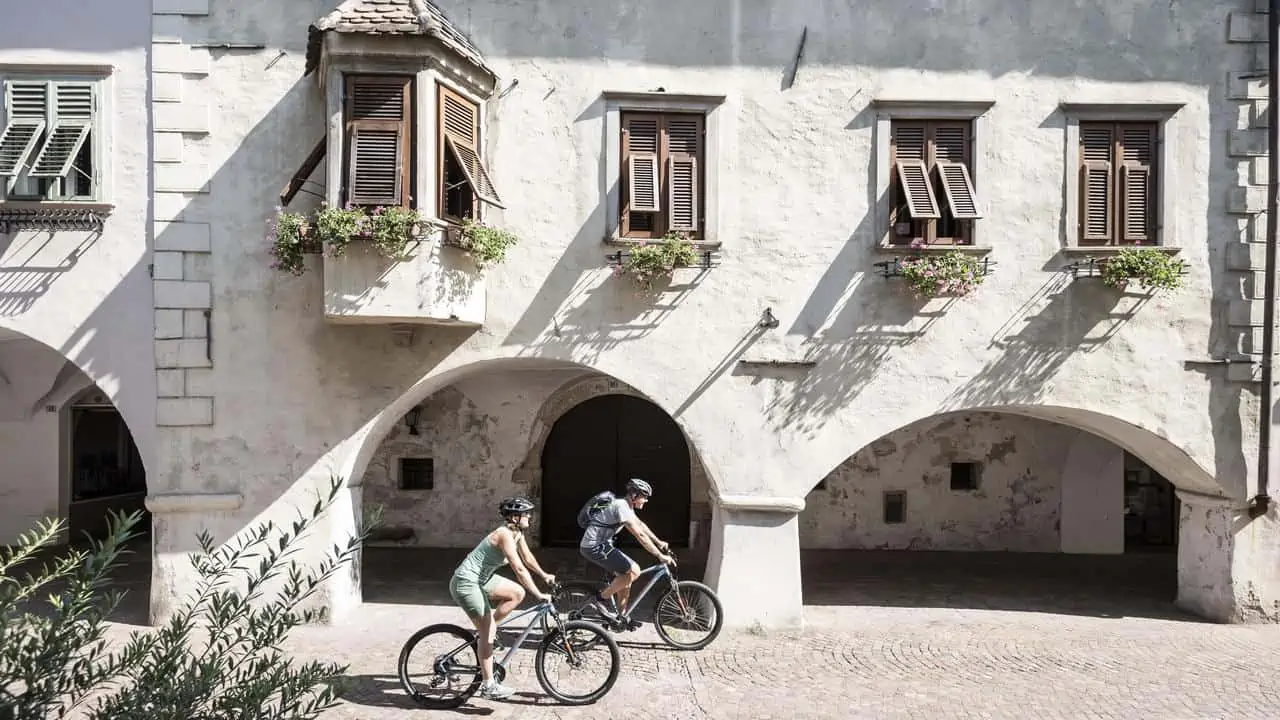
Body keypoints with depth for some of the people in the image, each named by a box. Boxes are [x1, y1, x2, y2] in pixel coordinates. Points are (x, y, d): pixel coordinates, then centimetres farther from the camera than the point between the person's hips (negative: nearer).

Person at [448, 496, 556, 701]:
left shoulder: (517, 533, 4)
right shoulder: (504, 534, -24)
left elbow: (527, 558, 18)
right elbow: (519, 569, -30)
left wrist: (544, 575, 12)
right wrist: (539, 595, -29)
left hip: (482, 579, 9)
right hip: (466, 582, -9)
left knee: (518, 594, 3)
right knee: (488, 633, -8)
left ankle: (485, 630, 13)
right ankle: (488, 686, -1)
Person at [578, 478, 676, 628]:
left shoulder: (626, 505, 11)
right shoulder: (621, 507, -20)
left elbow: (641, 524, 23)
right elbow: (640, 535, -24)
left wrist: (658, 542, 20)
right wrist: (661, 556, -21)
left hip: (600, 544, 10)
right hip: (594, 547, -10)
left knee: (625, 575, 12)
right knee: (634, 571, -16)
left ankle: (621, 616, 22)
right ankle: (602, 597, -2)